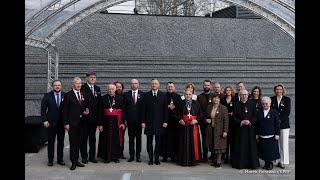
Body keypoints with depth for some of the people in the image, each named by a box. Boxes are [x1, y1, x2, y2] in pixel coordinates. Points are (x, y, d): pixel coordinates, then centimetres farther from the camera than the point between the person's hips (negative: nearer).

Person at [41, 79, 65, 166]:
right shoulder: (47, 96, 0)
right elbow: (43, 109, 0)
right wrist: (44, 120, -7)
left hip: (62, 123, 1)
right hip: (51, 123, -1)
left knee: (61, 142, 9)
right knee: (51, 142, 6)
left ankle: (60, 159, 19)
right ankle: (50, 159, 16)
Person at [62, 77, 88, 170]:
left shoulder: (83, 95, 12)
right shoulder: (68, 95, -5)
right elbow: (65, 110, -8)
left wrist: (85, 112, 0)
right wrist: (66, 123, -13)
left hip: (81, 122, 5)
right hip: (72, 123, -5)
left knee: (78, 142, 11)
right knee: (73, 143, 0)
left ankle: (76, 160, 21)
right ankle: (73, 162, 7)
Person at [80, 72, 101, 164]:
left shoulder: (97, 89, 12)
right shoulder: (82, 88, -7)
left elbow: (99, 103, 12)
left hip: (94, 117, 5)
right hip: (85, 118, -5)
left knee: (92, 137, 13)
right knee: (84, 137, 4)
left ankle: (92, 156, 22)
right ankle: (84, 156, 14)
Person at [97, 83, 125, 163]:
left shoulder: (119, 98, 3)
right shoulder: (103, 98, 1)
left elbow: (122, 111, 2)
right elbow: (100, 112, -1)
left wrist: (122, 122, -4)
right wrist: (100, 124, -6)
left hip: (116, 121, 1)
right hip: (106, 121, 0)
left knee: (116, 139, 5)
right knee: (106, 139, 3)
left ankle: (115, 156, 17)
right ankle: (107, 157, 13)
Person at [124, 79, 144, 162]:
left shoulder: (142, 94, 2)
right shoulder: (127, 94, 6)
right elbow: (125, 107, 4)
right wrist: (125, 119, -3)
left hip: (139, 119, -1)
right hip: (130, 119, 1)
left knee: (138, 138, 6)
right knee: (131, 138, 6)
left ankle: (138, 156, 13)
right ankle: (131, 155, 13)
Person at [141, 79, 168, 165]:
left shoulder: (163, 95, 4)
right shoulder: (146, 95, 5)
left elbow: (165, 109, 3)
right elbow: (144, 109, 3)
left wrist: (165, 121, -3)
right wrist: (143, 121, -2)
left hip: (159, 122, 0)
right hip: (149, 122, 0)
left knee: (158, 141, 5)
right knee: (149, 141, 5)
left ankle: (157, 158, 16)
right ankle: (150, 159, 14)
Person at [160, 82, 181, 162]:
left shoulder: (177, 97, 13)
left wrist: (174, 107, -10)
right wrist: (168, 107, -12)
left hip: (174, 120, 1)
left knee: (174, 137, 1)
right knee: (165, 137, -3)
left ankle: (173, 155, 8)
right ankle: (165, 155, 4)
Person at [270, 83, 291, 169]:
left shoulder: (287, 99, 2)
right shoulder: (272, 99, 7)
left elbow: (287, 112, -3)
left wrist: (280, 120, -11)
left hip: (284, 124, -2)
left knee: (284, 143, 0)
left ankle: (282, 162, 7)